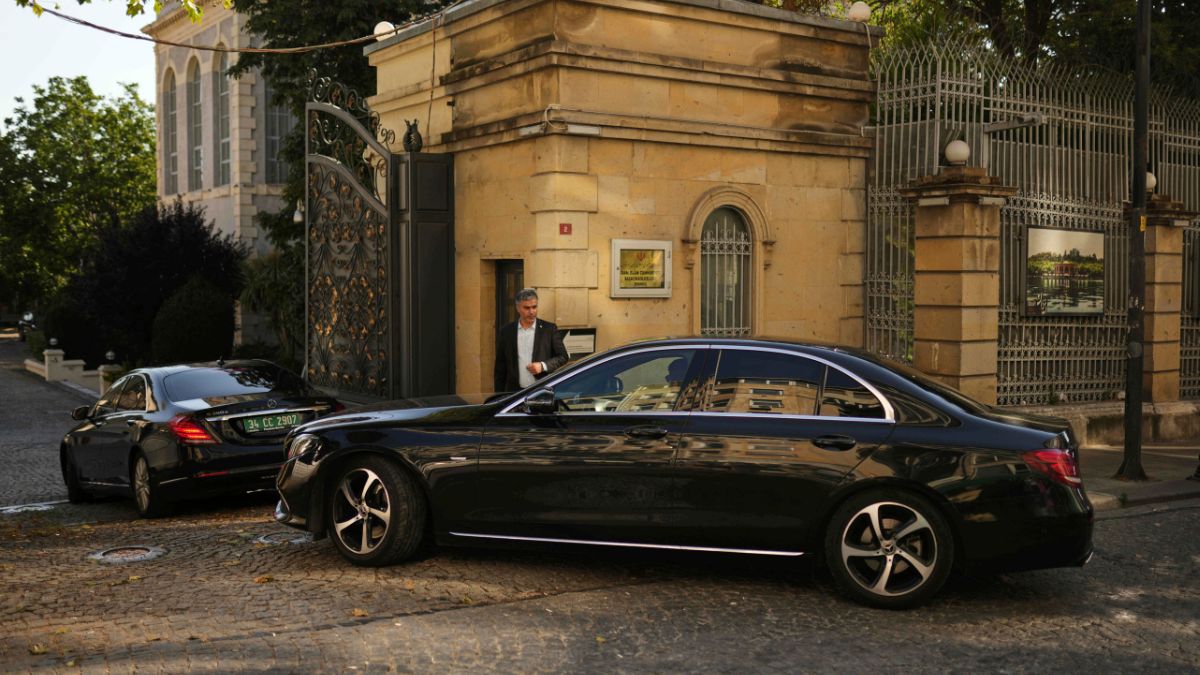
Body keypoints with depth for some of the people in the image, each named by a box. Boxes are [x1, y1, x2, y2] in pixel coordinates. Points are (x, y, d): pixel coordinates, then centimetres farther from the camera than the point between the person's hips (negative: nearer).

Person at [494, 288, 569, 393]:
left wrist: (543, 366, -11)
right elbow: (500, 367, 11)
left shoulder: (549, 329, 4)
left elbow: (563, 357, 5)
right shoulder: (506, 332, 9)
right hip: (515, 393, 1)